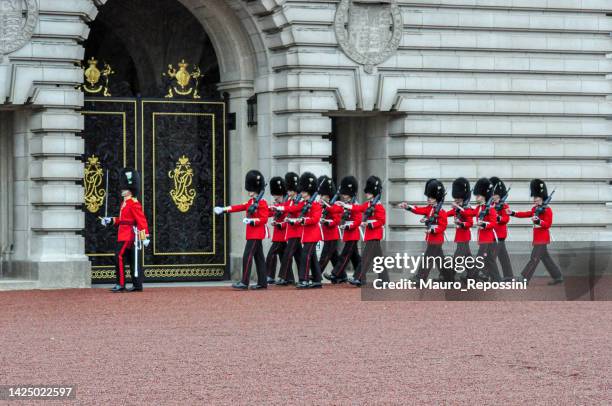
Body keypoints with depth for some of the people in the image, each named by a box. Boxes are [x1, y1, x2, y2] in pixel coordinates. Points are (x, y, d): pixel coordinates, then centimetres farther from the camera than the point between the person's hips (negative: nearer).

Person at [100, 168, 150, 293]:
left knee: (119, 257, -13)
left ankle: (120, 284, -13)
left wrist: (144, 237, -23)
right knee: (132, 260, 10)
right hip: (124, 235, 10)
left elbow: (141, 220, -19)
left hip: (127, 236, -10)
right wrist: (111, 220, 15)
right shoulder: (125, 203, 16)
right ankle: (137, 285, 12)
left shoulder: (133, 203, -14)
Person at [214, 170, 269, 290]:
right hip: (252, 234, 9)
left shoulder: (262, 203, -12)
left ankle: (244, 282, -13)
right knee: (259, 258, 10)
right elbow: (239, 207, 14)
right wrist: (223, 209, 7)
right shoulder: (251, 202, 15)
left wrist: (251, 220, -28)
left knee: (247, 257, -12)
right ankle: (262, 282, 13)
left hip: (256, 234, -9)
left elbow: (264, 219, -18)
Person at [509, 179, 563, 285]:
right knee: (545, 258, 12)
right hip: (537, 237, 9)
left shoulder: (547, 210, -11)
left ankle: (524, 278, -11)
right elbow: (526, 214, 9)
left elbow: (548, 224, -15)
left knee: (534, 258, -9)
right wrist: (513, 213, -1)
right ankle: (558, 277, 18)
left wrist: (538, 221, -32)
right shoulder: (535, 209, 15)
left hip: (542, 238, -9)